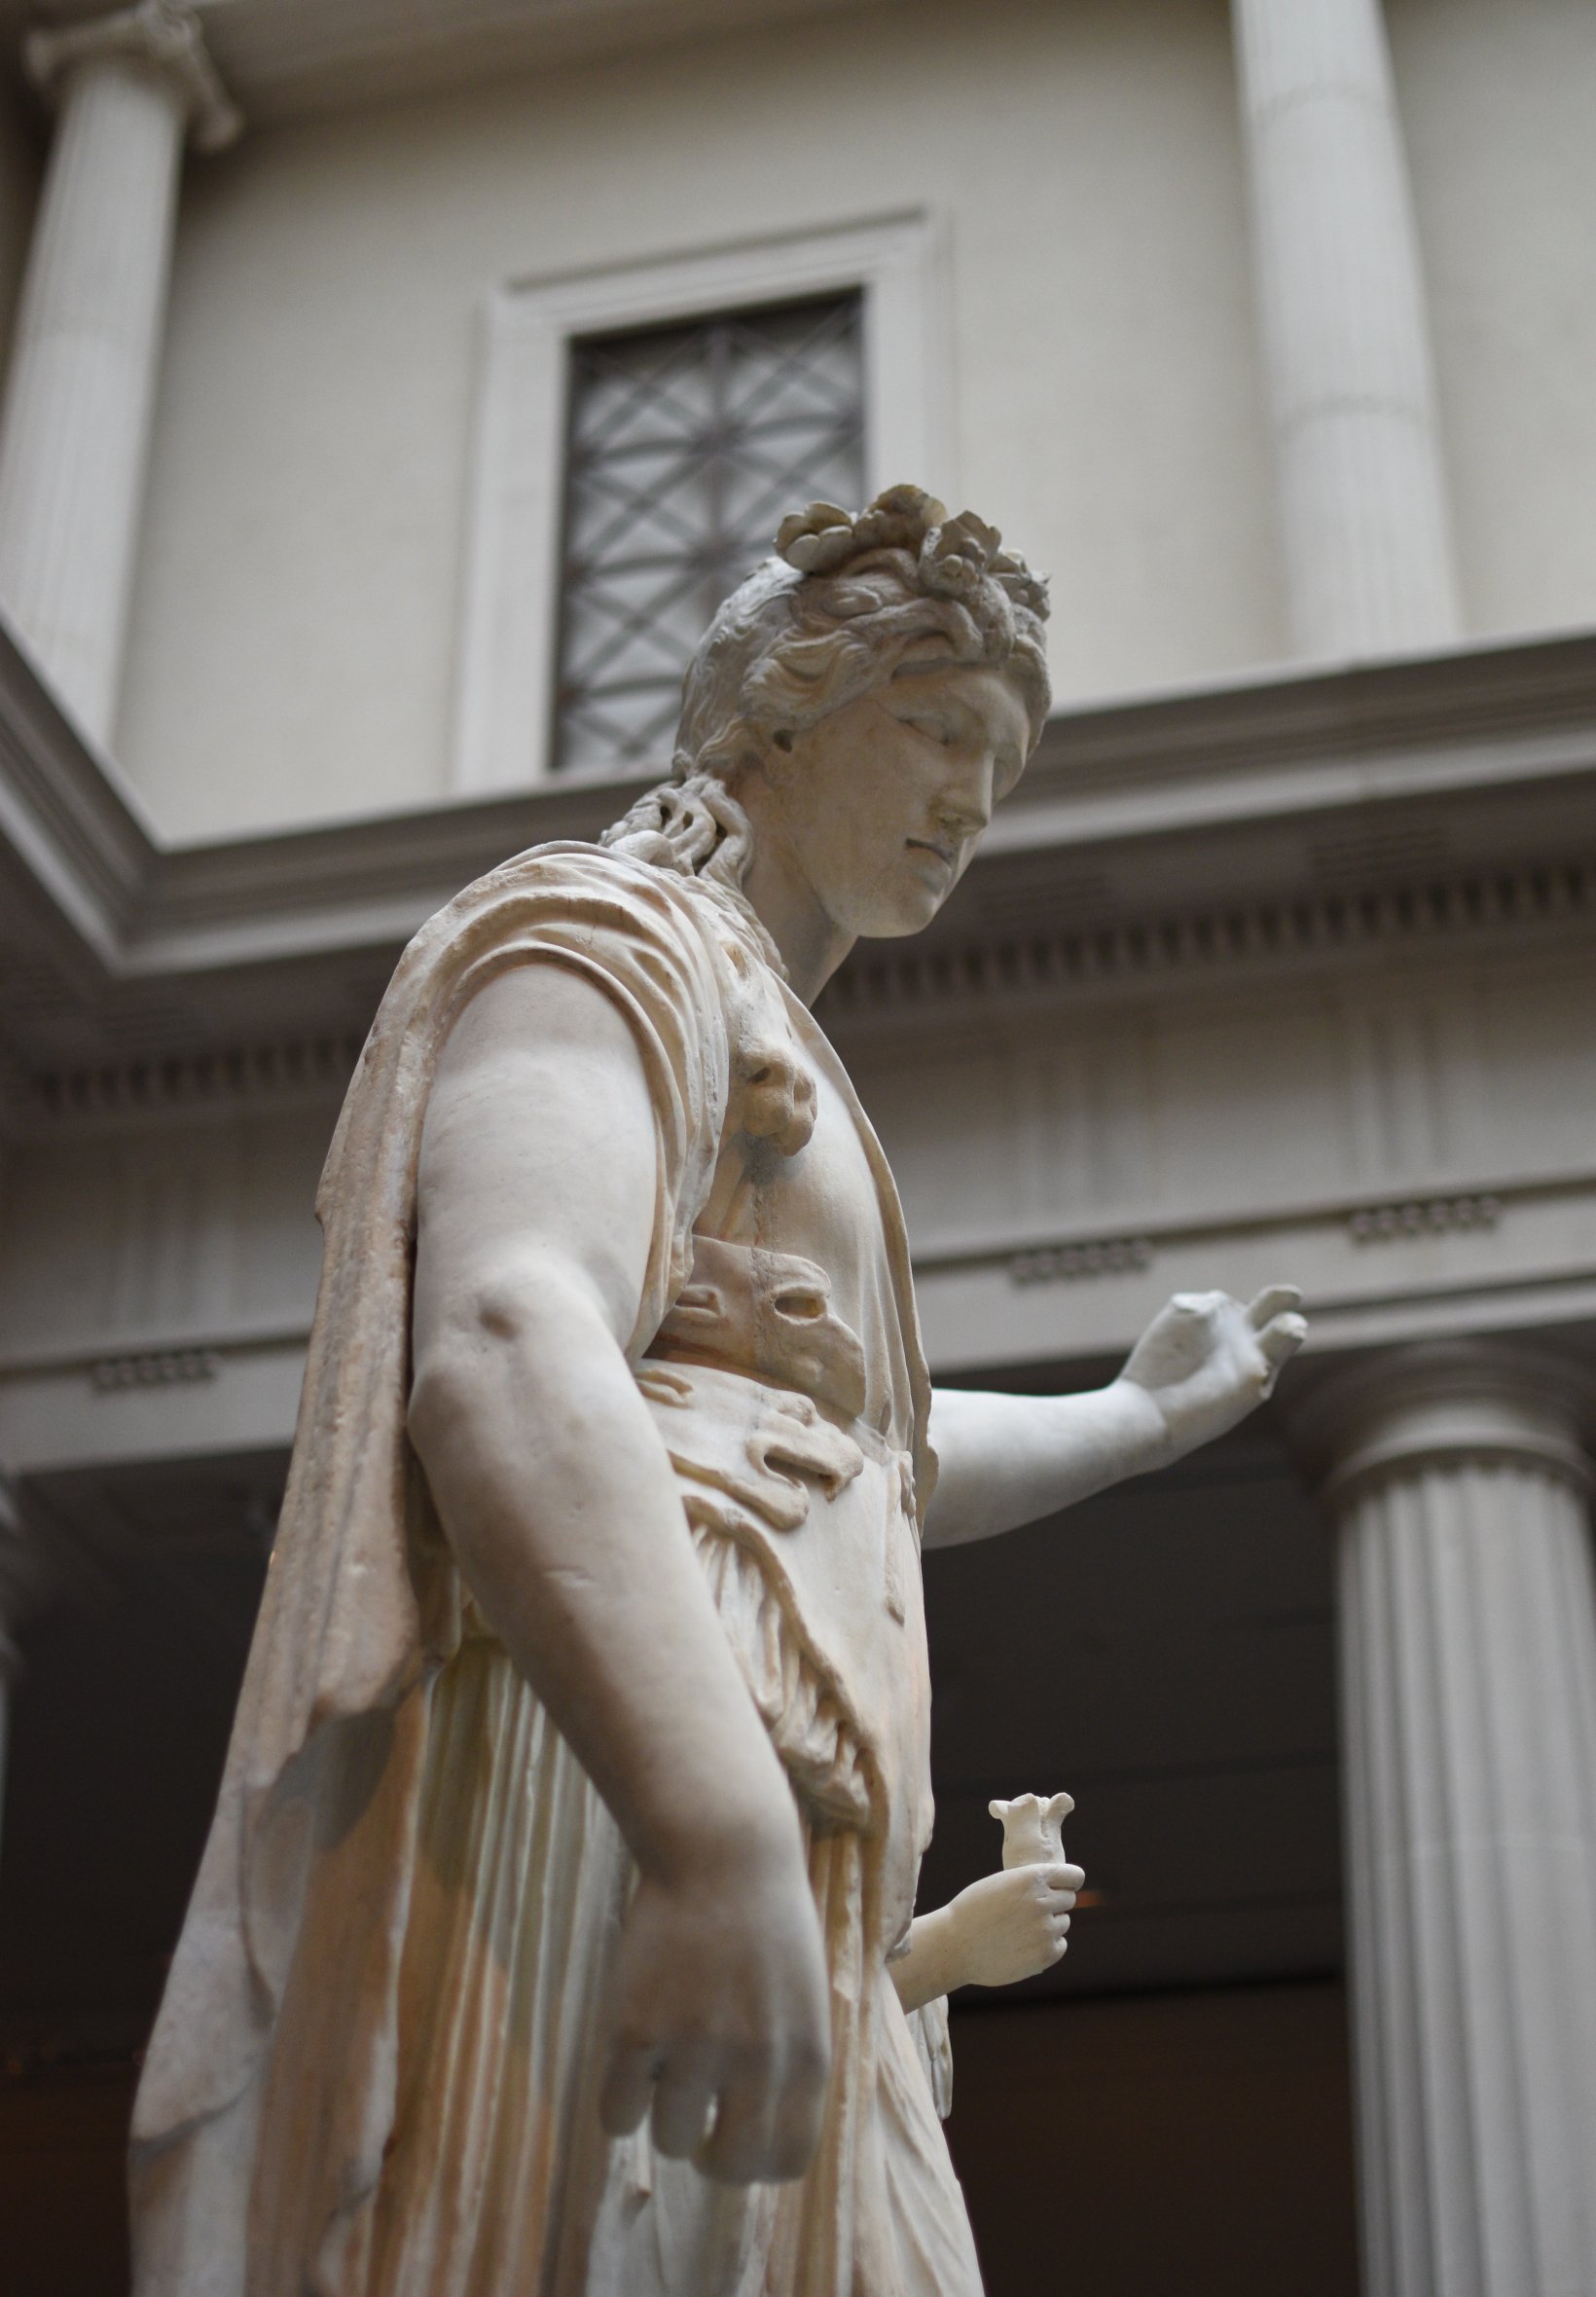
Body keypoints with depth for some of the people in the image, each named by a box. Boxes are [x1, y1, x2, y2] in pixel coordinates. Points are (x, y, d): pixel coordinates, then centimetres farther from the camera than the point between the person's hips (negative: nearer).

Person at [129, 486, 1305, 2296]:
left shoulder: (760, 1054, 34)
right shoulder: (612, 930, 2)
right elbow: (504, 1357, -20)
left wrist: (1149, 1414, 57)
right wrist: (723, 1835, -33)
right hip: (601, 1815, -10)